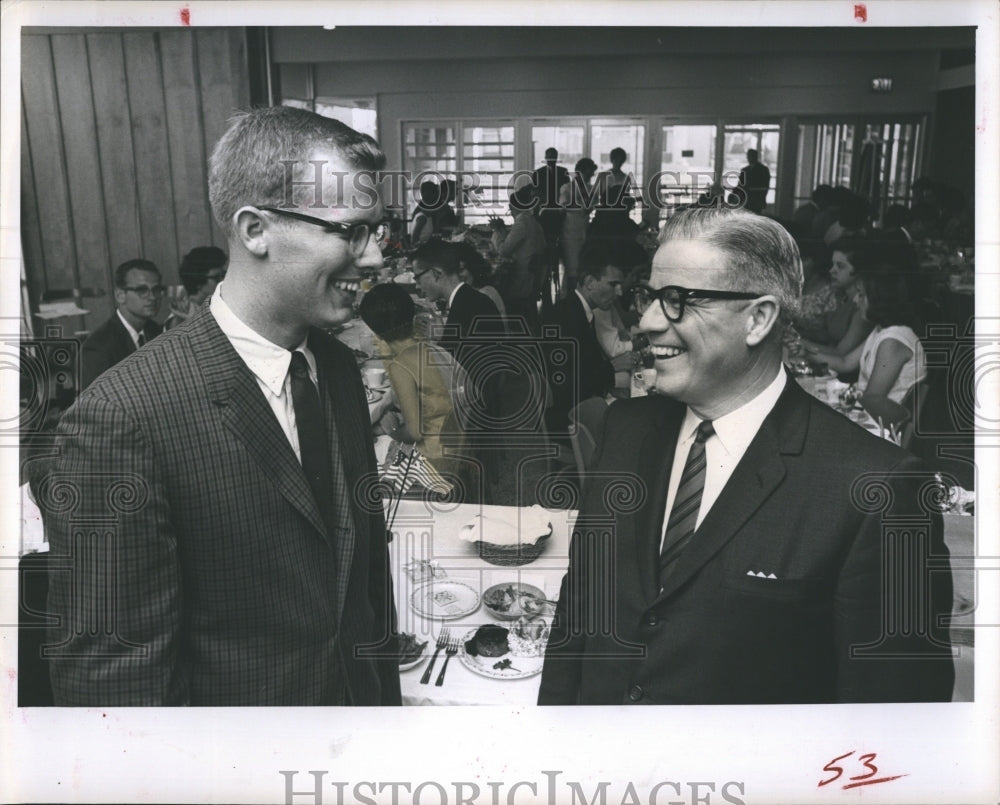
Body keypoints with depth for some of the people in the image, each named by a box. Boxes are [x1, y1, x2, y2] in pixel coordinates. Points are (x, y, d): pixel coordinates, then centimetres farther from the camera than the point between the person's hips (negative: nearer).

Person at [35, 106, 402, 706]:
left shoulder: (339, 367, -3)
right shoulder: (122, 419, -27)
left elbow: (369, 557, 6)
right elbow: (111, 675, -23)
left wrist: (389, 693, 9)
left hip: (362, 698, 7)